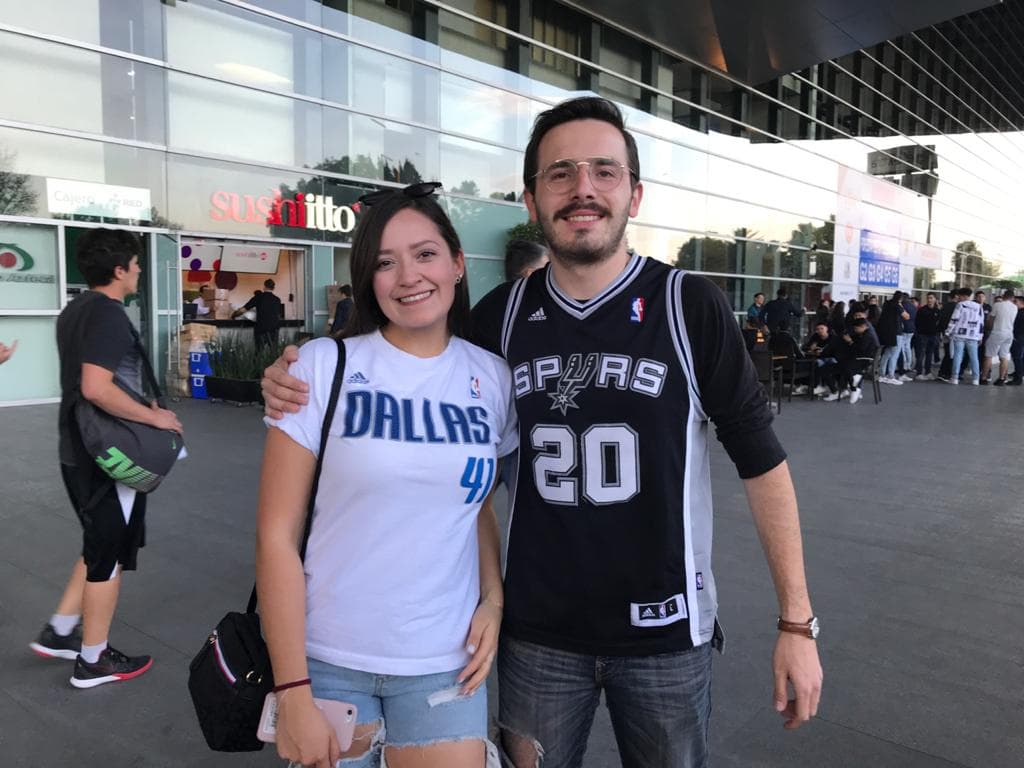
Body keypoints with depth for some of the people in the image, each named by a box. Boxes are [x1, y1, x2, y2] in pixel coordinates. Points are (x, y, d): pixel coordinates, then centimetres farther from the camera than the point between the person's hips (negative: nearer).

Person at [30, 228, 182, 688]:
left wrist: (140, 406, 19)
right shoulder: (109, 314, -20)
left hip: (78, 451, 10)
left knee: (101, 546, 23)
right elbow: (97, 389, -30)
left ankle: (59, 631, 30)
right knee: (108, 556, 4)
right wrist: (153, 416, -21)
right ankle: (93, 661, 18)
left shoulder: (74, 311, 11)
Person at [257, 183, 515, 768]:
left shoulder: (493, 378, -1)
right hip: (328, 659, -2)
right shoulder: (325, 365, -12)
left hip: (444, 664, 2)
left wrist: (494, 601, -2)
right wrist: (293, 692, -11)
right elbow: (277, 534, -10)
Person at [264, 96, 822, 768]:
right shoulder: (502, 315, -4)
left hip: (664, 632, -1)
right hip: (536, 632, 2)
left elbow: (761, 459, -6)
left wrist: (797, 620, -7)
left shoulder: (691, 307, -11)